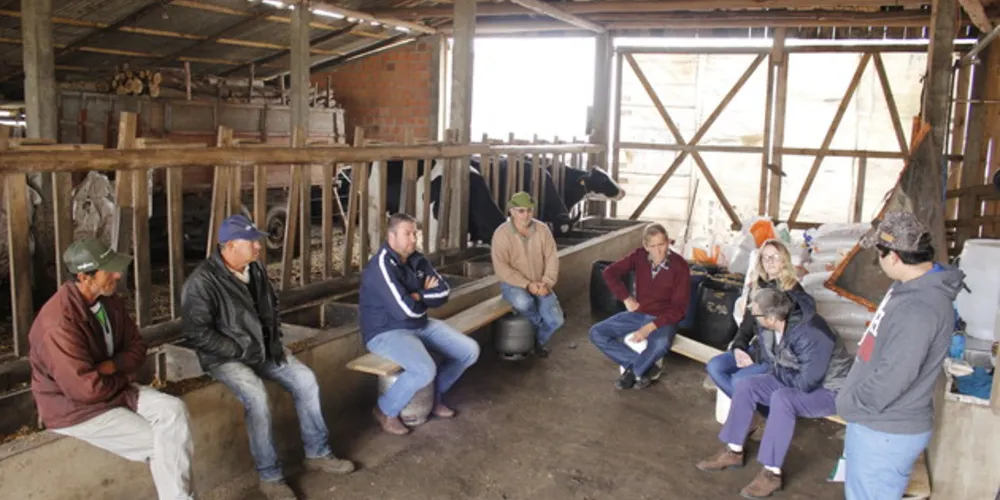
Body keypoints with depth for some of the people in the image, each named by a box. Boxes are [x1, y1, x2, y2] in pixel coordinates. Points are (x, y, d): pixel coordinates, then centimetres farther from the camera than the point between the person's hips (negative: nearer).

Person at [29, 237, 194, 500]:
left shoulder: (109, 299, -3)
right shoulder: (58, 323, -29)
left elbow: (136, 346, 7)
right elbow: (86, 389, -30)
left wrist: (113, 366, -15)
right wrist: (124, 379, -10)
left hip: (114, 386, 7)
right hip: (75, 406, -7)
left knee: (173, 409, -15)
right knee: (156, 442, -16)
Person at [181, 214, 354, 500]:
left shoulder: (256, 270, 4)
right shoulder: (202, 282, -19)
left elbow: (272, 306, 19)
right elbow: (197, 332, -21)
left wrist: (275, 340, 4)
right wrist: (240, 350, -20)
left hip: (261, 348, 7)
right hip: (225, 357, -7)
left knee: (305, 379, -8)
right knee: (256, 396, -32)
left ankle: (317, 454, 7)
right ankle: (270, 476, -18)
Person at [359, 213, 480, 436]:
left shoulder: (417, 260, 5)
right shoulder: (381, 266, -22)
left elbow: (443, 292, 0)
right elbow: (406, 309, -27)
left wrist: (416, 296, -16)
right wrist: (426, 295, -6)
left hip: (421, 326, 9)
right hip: (386, 332, -9)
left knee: (470, 351, 1)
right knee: (425, 370, -34)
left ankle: (435, 394, 21)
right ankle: (385, 410, -7)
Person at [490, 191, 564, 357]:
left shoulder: (542, 229, -2)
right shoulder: (501, 233, -13)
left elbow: (552, 258, -4)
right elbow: (501, 267, -18)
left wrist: (546, 283, -20)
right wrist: (527, 284, -25)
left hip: (539, 285, 3)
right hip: (513, 284, -3)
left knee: (557, 320, -15)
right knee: (524, 302, -37)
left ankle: (540, 340, 20)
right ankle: (540, 324, -1)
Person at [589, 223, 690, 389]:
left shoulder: (679, 266, -16)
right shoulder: (639, 256, -7)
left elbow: (678, 307, -17)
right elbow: (609, 273, 2)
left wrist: (650, 327, -27)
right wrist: (626, 299, -5)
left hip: (663, 319, -4)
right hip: (637, 314, 4)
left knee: (660, 344, -39)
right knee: (596, 333, -12)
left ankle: (633, 370, -6)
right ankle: (647, 367, -9)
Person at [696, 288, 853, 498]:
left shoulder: (811, 336, -35)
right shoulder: (770, 326, -10)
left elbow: (806, 384, -31)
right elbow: (769, 361, 9)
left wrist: (777, 371, -17)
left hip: (826, 390, -8)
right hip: (794, 379, 8)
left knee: (782, 398, -34)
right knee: (746, 385, -6)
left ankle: (772, 473, -26)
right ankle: (734, 452, 2)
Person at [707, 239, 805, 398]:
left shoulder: (793, 291, -11)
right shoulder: (756, 287, 11)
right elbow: (747, 324, 15)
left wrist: (757, 357, -18)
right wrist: (738, 347, -6)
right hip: (757, 348, 8)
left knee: (738, 379, -25)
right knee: (714, 366, -11)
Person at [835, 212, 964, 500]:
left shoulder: (919, 309, -30)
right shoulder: (912, 286, 3)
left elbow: (891, 380, -29)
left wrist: (848, 404, -13)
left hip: (886, 432, -9)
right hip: (877, 424, 9)